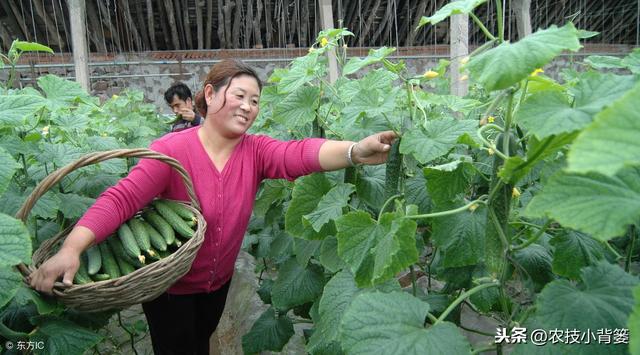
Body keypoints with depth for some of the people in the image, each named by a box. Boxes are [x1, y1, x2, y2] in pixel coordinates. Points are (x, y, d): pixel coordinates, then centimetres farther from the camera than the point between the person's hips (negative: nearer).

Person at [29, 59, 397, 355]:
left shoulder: (255, 150, -15)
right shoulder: (172, 149, -23)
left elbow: (299, 154, -33)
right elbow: (121, 199, -29)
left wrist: (355, 152, -52)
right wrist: (72, 248, -43)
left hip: (218, 281, 4)